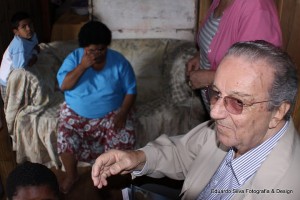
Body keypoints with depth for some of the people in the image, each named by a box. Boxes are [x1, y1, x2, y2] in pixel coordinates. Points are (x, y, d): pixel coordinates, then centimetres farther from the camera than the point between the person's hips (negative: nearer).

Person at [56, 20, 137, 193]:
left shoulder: (119, 61, -10)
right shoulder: (74, 58, -8)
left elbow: (131, 91, -6)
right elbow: (63, 85, -17)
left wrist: (122, 113, -19)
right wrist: (82, 66, -26)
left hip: (112, 112, 0)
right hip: (77, 113, 1)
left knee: (125, 139, -23)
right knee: (65, 140, -22)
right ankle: (71, 175, 9)